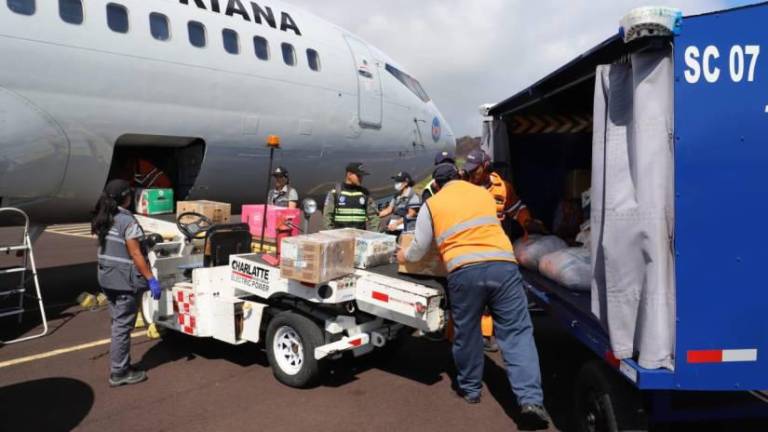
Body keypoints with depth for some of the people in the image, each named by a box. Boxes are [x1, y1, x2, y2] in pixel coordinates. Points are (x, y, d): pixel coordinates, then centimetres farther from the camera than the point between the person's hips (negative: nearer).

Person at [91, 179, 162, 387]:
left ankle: (121, 365, 27)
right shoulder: (127, 221, -18)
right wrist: (151, 279, -16)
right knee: (123, 326, 0)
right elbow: (136, 255, -19)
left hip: (107, 279, 9)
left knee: (118, 323, 17)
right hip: (125, 282, -9)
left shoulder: (102, 219, 9)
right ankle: (119, 373, 8)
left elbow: (107, 248, 13)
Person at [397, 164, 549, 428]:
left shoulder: (432, 204, 16)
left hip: (464, 271, -1)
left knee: (466, 332, 16)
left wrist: (405, 256, 42)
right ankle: (531, 399, -6)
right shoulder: (483, 193, 24)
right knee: (516, 332, 2)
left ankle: (470, 389, 30)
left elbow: (420, 248, 20)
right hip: (502, 265, 2)